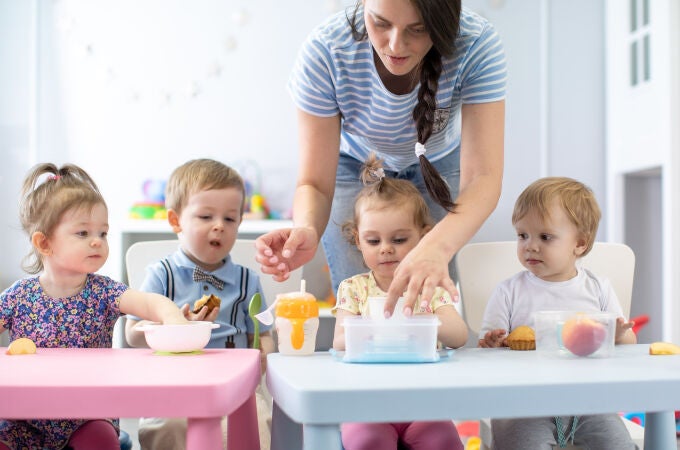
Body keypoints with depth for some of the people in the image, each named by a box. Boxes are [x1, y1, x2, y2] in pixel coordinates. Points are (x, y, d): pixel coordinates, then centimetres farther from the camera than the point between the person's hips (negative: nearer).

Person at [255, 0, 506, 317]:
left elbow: (483, 176, -41)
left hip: (438, 163, 1)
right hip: (355, 164, 0)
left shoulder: (478, 45, -35)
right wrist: (305, 230, -54)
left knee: (430, 298, -5)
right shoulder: (324, 52, -35)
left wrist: (437, 246, -61)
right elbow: (314, 183, -30)